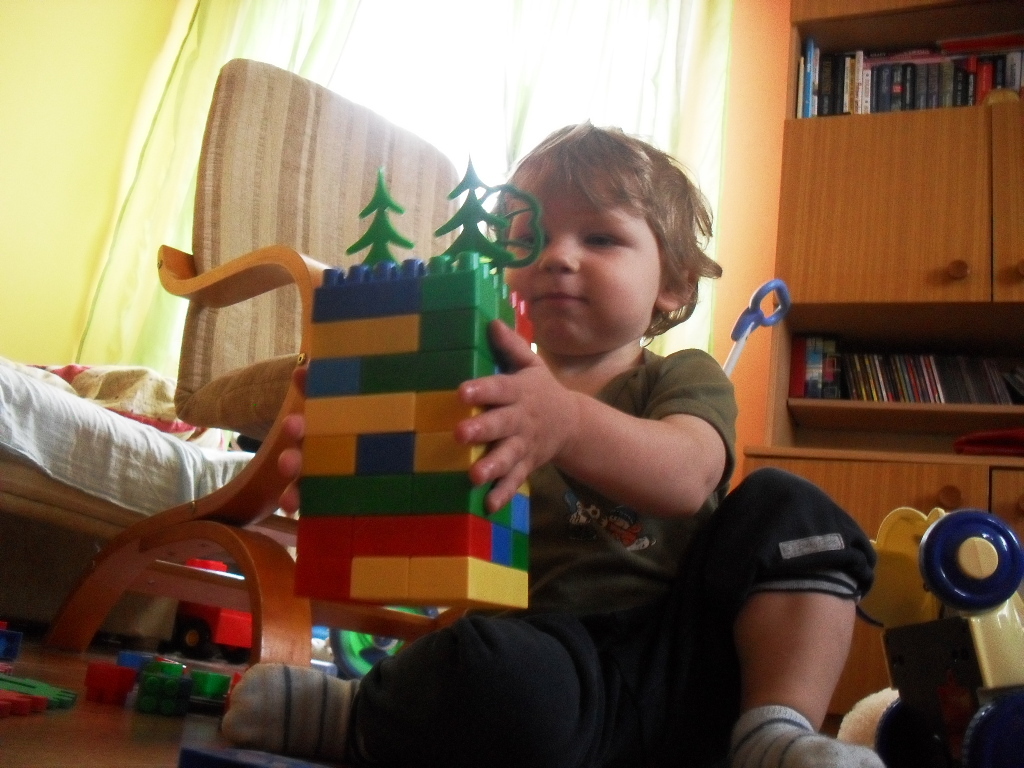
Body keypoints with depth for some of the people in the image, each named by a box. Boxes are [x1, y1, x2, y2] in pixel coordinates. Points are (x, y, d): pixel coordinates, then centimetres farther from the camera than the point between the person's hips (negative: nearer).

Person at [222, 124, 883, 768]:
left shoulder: (685, 378, 8)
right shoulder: (485, 393, 14)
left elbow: (686, 477, -18)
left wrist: (565, 422, -41)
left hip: (689, 658, 2)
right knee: (494, 670, -38)